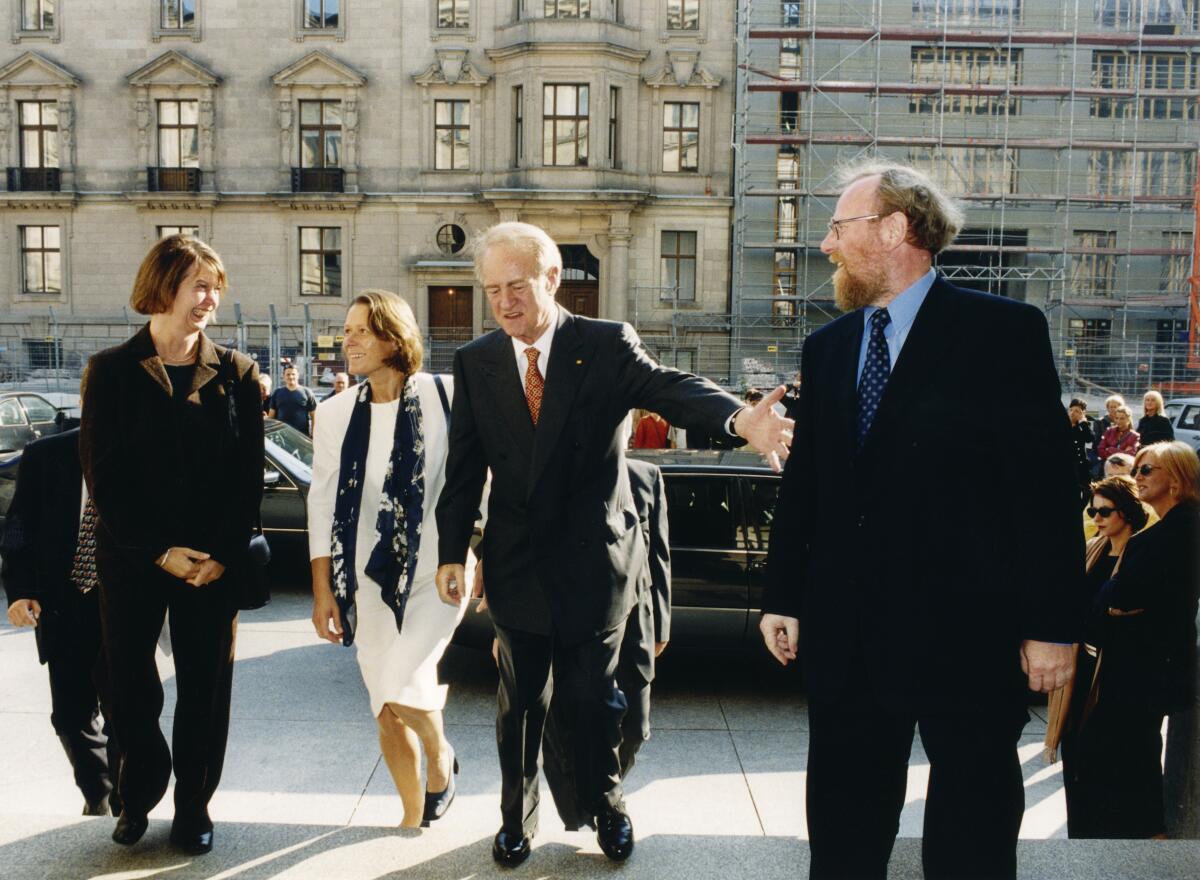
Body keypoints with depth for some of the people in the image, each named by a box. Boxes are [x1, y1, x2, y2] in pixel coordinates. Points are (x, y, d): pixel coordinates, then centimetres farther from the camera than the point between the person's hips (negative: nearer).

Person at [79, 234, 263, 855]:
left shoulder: (234, 373, 2)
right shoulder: (110, 372, -1)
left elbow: (249, 474, 0)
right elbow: (102, 477, -4)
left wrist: (223, 554, -11)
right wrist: (159, 551, -12)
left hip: (214, 562, 1)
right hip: (130, 561, 0)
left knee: (205, 687, 7)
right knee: (130, 686, 9)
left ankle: (194, 805, 25)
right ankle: (139, 796, 32)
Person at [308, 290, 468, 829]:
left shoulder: (444, 397, -8)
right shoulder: (336, 413, 3)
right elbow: (322, 504, 6)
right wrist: (322, 591, 4)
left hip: (437, 574, -4)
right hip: (371, 582, 4)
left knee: (404, 692, -18)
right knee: (388, 714, 9)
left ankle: (441, 756, 17)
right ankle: (414, 817, 32)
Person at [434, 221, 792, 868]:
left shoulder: (607, 346, -9)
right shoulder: (475, 362, 0)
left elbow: (672, 389, -26)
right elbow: (463, 469, 2)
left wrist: (739, 417, -47)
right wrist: (451, 554, -2)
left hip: (592, 559, -2)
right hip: (516, 565, 2)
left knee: (595, 696, 14)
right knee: (520, 700, 16)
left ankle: (605, 804, 40)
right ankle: (516, 816, 39)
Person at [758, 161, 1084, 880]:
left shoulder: (1005, 331, -6)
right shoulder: (827, 347, 10)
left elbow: (1049, 484, -9)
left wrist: (1054, 624, -11)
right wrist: (784, 597, 10)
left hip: (966, 632, -4)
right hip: (847, 631, 5)